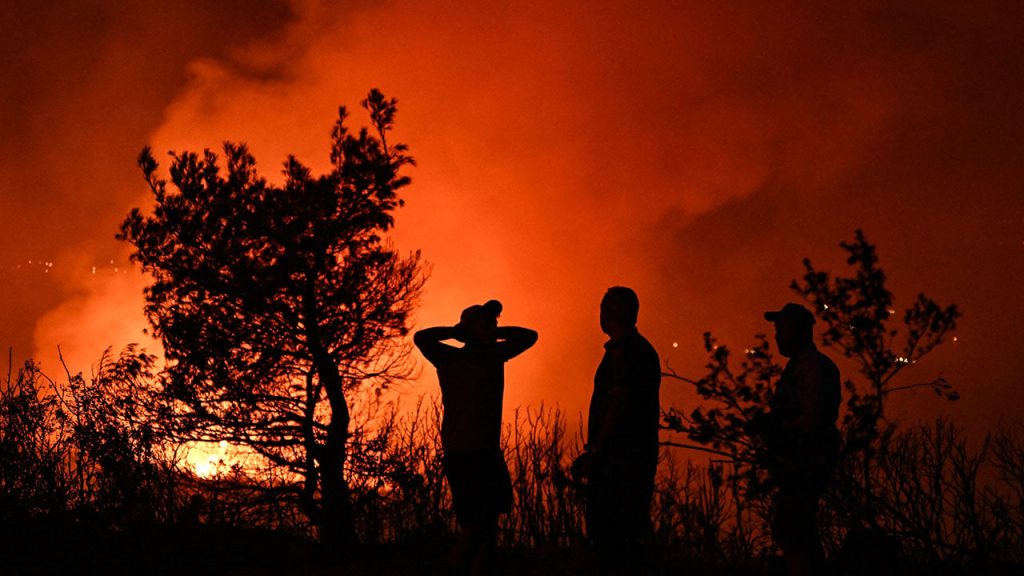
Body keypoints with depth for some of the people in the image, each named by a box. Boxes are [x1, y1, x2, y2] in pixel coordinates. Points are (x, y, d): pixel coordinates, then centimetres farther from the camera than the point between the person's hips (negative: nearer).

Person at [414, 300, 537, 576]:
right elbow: (421, 338, -21)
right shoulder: (452, 359, -4)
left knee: (489, 528, 3)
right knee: (473, 529, -10)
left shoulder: (494, 354, 14)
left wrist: (494, 333, 12)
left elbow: (529, 336, 26)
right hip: (462, 455, -7)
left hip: (490, 454, 7)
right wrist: (457, 331, -8)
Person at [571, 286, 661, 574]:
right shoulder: (643, 349, 19)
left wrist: (594, 451, -20)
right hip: (638, 456, 10)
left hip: (619, 460, -10)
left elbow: (620, 402, -20)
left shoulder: (623, 350, -13)